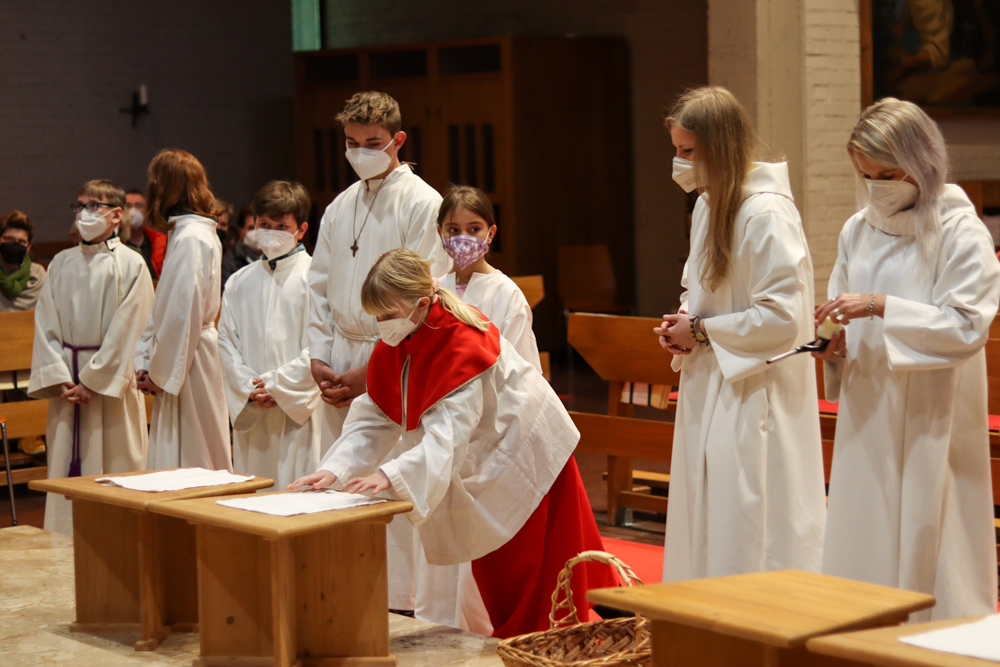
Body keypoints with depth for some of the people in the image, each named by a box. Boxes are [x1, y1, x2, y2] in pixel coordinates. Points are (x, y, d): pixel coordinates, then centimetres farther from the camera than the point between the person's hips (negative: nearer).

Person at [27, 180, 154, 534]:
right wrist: (60, 379, -6)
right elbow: (46, 324, 6)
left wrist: (93, 381, -12)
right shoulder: (61, 263, 10)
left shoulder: (130, 265, -4)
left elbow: (127, 331, -9)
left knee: (114, 466, -1)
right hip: (67, 385, 4)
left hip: (112, 383, -4)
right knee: (66, 468, 5)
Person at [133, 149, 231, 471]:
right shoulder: (185, 232, 15)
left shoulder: (191, 238, -16)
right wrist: (144, 363, 9)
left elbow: (183, 315, -19)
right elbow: (163, 309, 16)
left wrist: (159, 373, -12)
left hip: (187, 362, -9)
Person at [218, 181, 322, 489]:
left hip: (298, 411, -5)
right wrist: (249, 388, -6)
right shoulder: (239, 282, 13)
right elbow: (226, 342, 9)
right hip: (250, 415, 5)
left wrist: (277, 385, -12)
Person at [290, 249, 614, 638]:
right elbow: (373, 420, -7)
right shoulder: (392, 348, -8)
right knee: (492, 575, 14)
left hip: (525, 454, -8)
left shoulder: (464, 345, -33)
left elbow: (448, 433, -40)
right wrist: (334, 469, -21)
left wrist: (392, 475, -52)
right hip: (482, 466, 8)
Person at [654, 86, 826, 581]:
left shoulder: (766, 214, -18)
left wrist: (702, 331, -13)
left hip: (755, 396, -9)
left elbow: (783, 316, -21)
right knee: (709, 522, 15)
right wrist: (684, 320, 3)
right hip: (711, 390, 9)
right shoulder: (708, 206, 10)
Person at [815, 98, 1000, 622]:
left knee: (926, 543, -2)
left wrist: (881, 306, -21)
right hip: (867, 414, 6)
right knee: (862, 541, 8)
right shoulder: (857, 231, 10)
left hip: (931, 419, -6)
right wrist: (832, 342, -4)